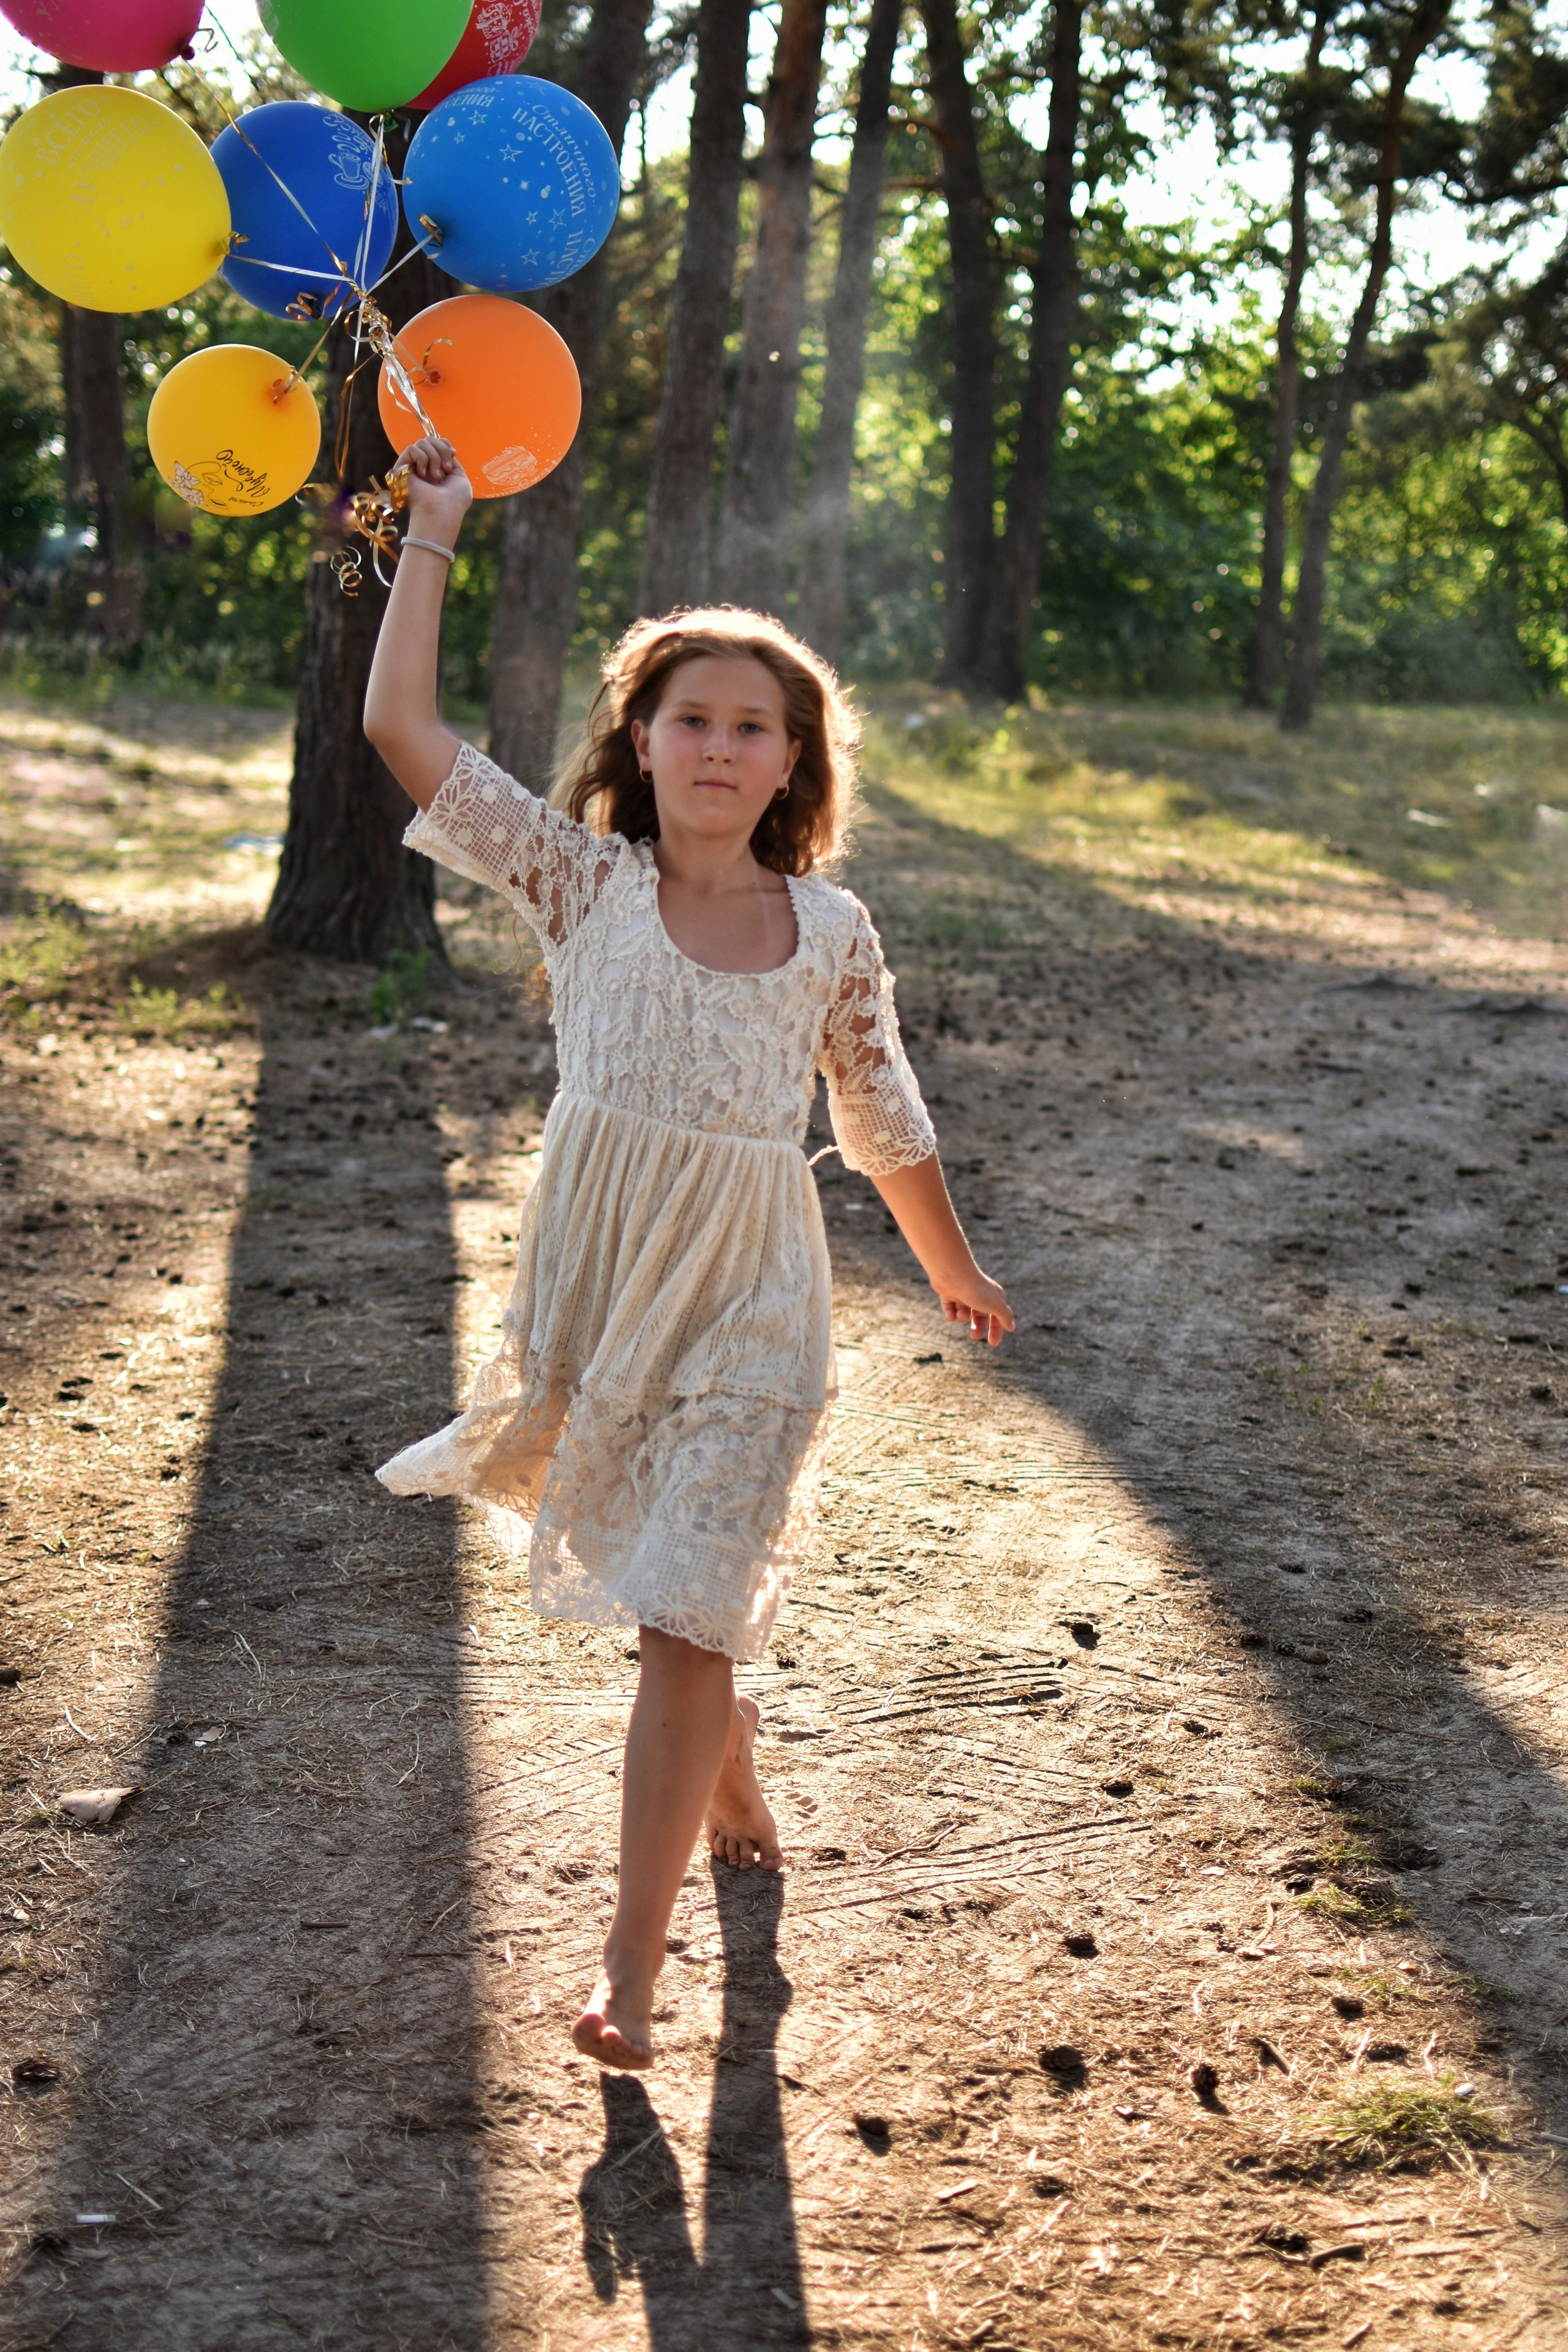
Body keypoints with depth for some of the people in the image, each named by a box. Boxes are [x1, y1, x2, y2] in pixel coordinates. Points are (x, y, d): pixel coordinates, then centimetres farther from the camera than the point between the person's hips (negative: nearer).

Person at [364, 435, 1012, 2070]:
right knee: (648, 1578, 16)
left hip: (750, 1306, -1)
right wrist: (433, 530, -7)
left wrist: (950, 1267, 25)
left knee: (686, 1618, -8)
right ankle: (729, 1763, 49)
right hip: (597, 1284, 1)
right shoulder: (583, 882, -2)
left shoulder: (832, 933, 0)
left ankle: (632, 1968, -1)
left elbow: (885, 1121, 15)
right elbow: (400, 726, -9)